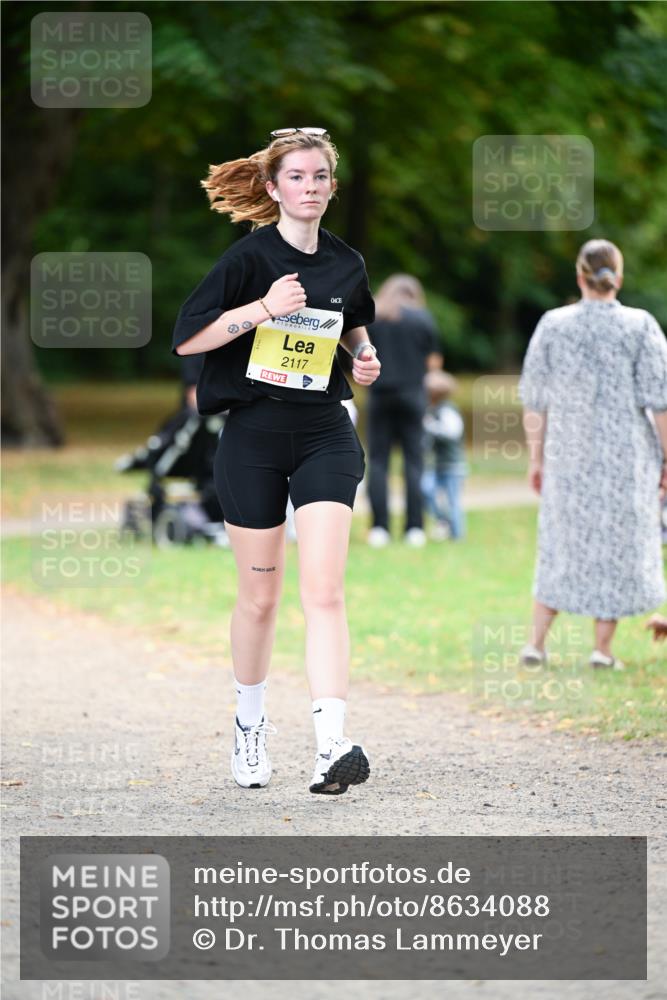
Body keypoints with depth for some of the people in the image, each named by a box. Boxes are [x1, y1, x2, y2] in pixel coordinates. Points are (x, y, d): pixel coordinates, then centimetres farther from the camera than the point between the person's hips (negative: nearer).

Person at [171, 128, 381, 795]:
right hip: (254, 436, -2)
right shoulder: (251, 256, -8)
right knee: (260, 597, 8)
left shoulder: (346, 264, 6)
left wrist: (363, 355, 5)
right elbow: (186, 338, -11)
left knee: (323, 590, -12)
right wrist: (263, 309, -21)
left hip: (325, 436, 2)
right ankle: (250, 723, 32)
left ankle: (331, 746, -21)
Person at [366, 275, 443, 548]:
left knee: (378, 461, 3)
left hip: (380, 395, 1)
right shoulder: (421, 316, 1)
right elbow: (434, 360, 2)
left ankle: (379, 527, -4)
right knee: (413, 460, 2)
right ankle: (414, 528, -2)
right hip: (412, 394, -1)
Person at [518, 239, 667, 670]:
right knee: (618, 546, 8)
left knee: (563, 543, 15)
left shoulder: (553, 325, -2)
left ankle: (537, 640, 12)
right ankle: (603, 647, 8)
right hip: (627, 456, -2)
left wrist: (536, 457, 9)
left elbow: (535, 401, 1)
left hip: (568, 456, 2)